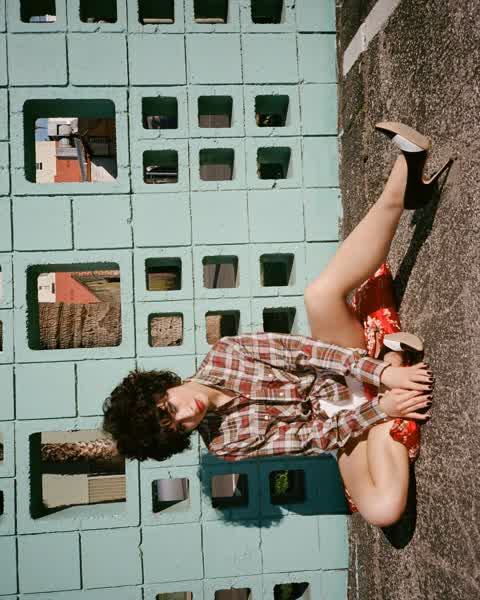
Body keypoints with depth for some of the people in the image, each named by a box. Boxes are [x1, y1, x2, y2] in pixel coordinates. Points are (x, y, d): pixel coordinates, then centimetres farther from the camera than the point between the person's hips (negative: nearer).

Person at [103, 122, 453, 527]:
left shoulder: (220, 357, -7)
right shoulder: (226, 444, -12)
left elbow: (297, 350, -14)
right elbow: (316, 436, -16)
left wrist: (381, 373, -24)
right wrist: (379, 408, -24)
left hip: (346, 371, 2)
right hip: (349, 420, -1)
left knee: (321, 295, -30)